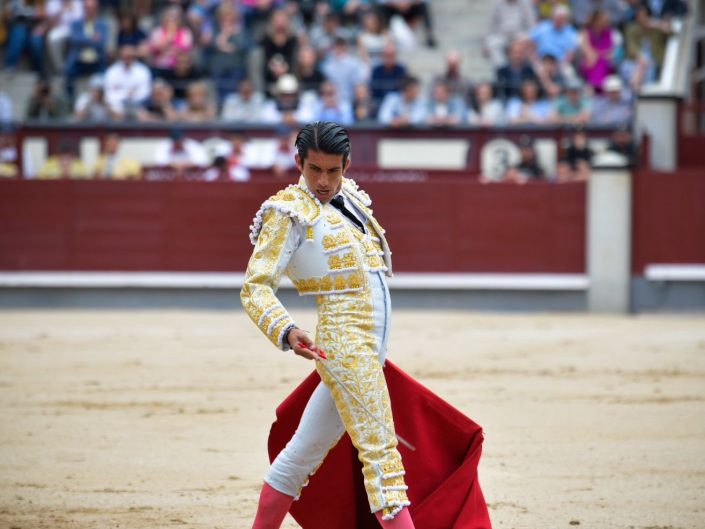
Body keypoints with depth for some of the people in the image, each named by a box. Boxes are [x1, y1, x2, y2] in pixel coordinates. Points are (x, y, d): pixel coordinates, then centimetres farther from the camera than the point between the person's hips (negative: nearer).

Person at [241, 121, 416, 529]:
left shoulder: (349, 196, 16)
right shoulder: (289, 211, -6)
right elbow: (255, 286, -12)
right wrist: (285, 331, -30)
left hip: (372, 345, 8)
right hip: (344, 341, -8)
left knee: (307, 449, 13)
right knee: (379, 449, -15)